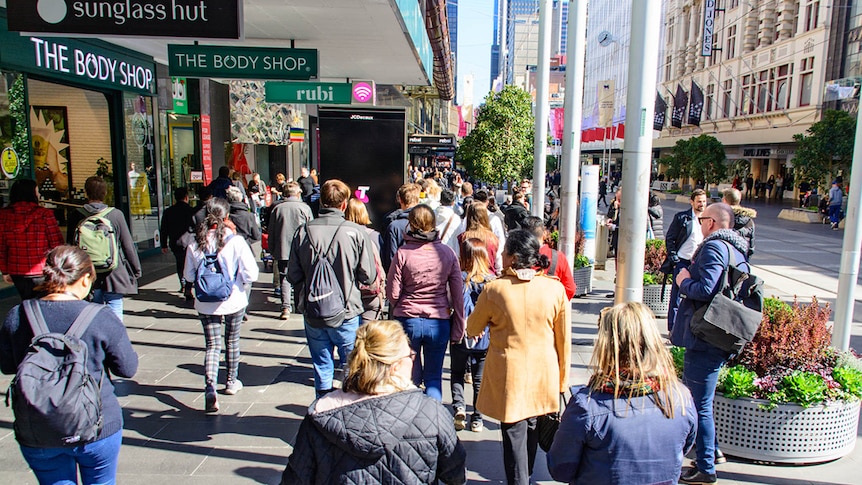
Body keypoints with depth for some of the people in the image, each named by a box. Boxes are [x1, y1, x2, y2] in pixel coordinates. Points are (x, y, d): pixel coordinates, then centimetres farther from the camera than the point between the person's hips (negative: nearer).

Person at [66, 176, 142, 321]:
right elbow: (128, 245, -2)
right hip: (113, 275, -2)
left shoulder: (75, 216, -3)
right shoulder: (116, 214, -8)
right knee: (115, 316, 3)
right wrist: (136, 270, 9)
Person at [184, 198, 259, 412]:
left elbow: (189, 275, 2)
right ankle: (232, 382, 35)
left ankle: (210, 388, -11)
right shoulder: (236, 242, -17)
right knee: (232, 341, 19)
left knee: (212, 345, 6)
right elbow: (251, 274, -17)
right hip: (233, 301, -1)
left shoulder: (195, 244, -8)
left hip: (206, 304, 1)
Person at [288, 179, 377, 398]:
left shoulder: (303, 231, -8)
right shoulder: (356, 232, -14)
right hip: (346, 312, -2)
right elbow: (368, 276, -11)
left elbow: (293, 276, -2)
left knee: (322, 365, 17)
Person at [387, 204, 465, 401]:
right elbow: (458, 294, -2)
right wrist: (458, 328, 6)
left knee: (410, 377, 16)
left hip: (408, 320, -1)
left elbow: (393, 292, -5)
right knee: (434, 377, 15)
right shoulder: (447, 252, -3)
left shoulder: (403, 253, -9)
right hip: (439, 322, 1)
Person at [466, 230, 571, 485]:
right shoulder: (555, 288, -9)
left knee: (514, 434, 7)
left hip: (508, 375, -4)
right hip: (542, 374, 4)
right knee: (531, 428, 24)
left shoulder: (494, 289, -14)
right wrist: (562, 378, 11)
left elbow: (472, 330, 1)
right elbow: (564, 339, -1)